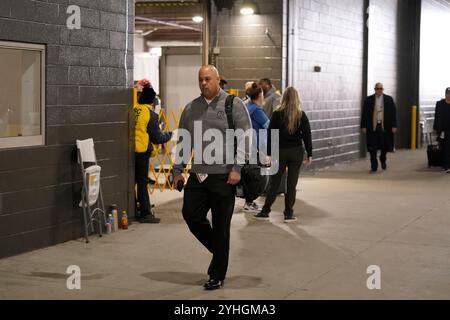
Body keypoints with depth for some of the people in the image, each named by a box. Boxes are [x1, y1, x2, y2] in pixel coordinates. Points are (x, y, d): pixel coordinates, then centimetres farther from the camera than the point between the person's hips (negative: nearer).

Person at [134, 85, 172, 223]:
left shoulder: (133, 110, 4)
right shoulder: (150, 114, -10)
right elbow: (157, 137, -5)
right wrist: (168, 135, 14)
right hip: (142, 151, -5)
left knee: (132, 181, 15)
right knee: (142, 182, 0)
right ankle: (145, 213, 1)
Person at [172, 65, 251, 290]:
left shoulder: (234, 105, -3)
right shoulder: (191, 109, 12)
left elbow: (245, 137, -8)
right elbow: (182, 141, 18)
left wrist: (237, 167, -15)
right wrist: (177, 169, 13)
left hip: (223, 176, -5)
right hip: (197, 175, 5)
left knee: (220, 226, 1)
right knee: (191, 215, 1)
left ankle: (217, 276, 12)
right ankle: (217, 250, 27)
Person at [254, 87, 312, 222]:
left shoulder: (277, 114, -4)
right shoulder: (301, 115, -2)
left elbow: (271, 135, -3)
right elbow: (307, 135, -1)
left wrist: (269, 153, 2)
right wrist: (309, 154, 4)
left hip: (280, 151, 0)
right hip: (296, 152, 0)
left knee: (274, 183, 8)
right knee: (292, 183, 5)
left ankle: (265, 211, 9)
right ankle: (289, 213, 7)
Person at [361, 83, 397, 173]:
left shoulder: (389, 99, 4)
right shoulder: (368, 100, 4)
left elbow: (393, 113, 4)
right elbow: (364, 114, 5)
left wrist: (394, 126, -2)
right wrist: (363, 126, -1)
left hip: (385, 127, 0)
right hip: (372, 127, 0)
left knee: (385, 146, 7)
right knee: (373, 148, -2)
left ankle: (383, 161, 35)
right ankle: (374, 167, 5)